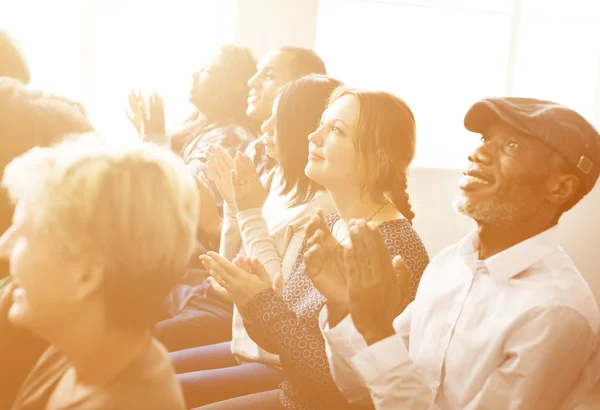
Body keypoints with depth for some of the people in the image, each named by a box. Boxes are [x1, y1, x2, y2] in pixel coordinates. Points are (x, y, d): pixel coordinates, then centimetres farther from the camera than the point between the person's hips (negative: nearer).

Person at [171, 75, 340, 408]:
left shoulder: (323, 206, -19)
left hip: (284, 365, -9)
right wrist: (235, 203, 0)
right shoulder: (280, 185, 7)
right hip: (247, 347, 9)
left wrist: (251, 212, -19)